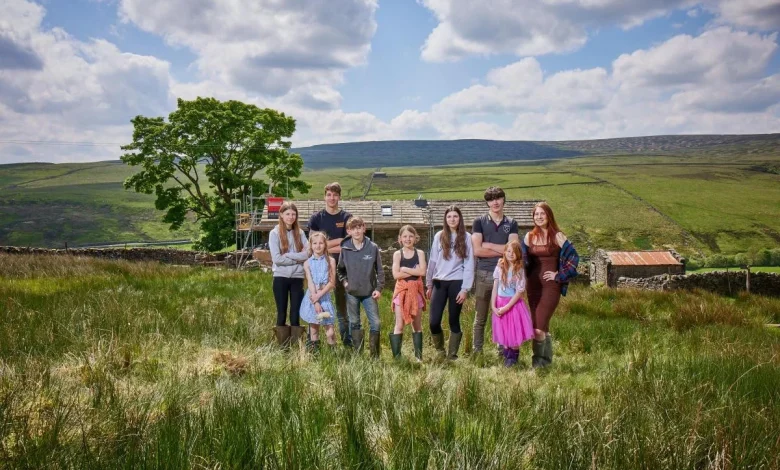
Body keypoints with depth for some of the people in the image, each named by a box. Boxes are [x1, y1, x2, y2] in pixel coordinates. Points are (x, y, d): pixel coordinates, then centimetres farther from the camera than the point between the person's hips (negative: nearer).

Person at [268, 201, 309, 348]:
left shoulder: (300, 233, 7)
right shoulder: (275, 233, -2)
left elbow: (307, 254, -6)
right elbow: (276, 258, -12)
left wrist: (287, 255, -13)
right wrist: (297, 258, -9)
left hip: (297, 277, 2)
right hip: (281, 277, -2)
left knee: (296, 313, 4)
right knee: (282, 313, 5)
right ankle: (282, 346, 14)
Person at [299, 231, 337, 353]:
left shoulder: (330, 261, 0)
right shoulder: (307, 263, 3)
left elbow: (332, 282, -4)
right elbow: (310, 283, -4)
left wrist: (319, 295, -13)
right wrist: (315, 302, -13)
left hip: (325, 297, -1)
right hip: (312, 298, 2)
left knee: (329, 331, -6)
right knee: (313, 327, 8)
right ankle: (314, 351, 17)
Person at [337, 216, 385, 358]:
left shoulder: (373, 247, -6)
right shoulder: (345, 249, -2)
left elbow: (380, 270, 0)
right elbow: (340, 269, 12)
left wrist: (379, 288, -6)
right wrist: (344, 281, -2)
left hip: (369, 293, -1)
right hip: (352, 293, 1)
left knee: (375, 323, -4)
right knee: (354, 323, 10)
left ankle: (375, 355, 8)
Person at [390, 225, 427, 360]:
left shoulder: (420, 253, 2)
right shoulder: (397, 254, 1)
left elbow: (422, 271, -12)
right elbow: (396, 275, -11)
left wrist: (404, 269, -12)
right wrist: (414, 271, -14)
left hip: (416, 291, 1)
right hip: (401, 291, -1)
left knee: (417, 325, 9)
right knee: (399, 325, -3)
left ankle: (419, 355, 15)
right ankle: (396, 356, -1)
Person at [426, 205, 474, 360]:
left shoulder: (466, 237, 2)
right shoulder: (439, 236, 8)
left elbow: (469, 264, -2)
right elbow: (432, 261, 11)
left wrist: (465, 289, -8)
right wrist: (429, 285, 10)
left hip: (457, 283, -2)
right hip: (439, 283, 2)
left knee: (454, 321, 4)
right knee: (434, 322, -3)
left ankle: (452, 356, 15)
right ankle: (440, 352, 21)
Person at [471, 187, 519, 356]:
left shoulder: (511, 224, 8)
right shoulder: (479, 222, 3)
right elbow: (477, 250, -9)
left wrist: (488, 245, -6)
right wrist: (503, 250, -7)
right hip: (484, 274, -1)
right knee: (480, 318, 6)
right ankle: (477, 352, 15)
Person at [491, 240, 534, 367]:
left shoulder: (520, 270, -9)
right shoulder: (500, 268, 0)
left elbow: (519, 291, -12)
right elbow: (495, 288, 1)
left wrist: (507, 307, -16)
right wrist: (493, 306, -8)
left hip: (514, 304, -3)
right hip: (500, 304, 3)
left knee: (514, 332, 3)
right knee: (503, 332, 10)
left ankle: (513, 357, 21)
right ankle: (507, 356, 26)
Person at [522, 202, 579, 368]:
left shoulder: (557, 236, -5)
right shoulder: (529, 237, 7)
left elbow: (573, 257, -7)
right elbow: (524, 260, 15)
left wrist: (560, 275, -8)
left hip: (551, 284, -5)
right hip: (534, 284, 5)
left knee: (538, 325, -14)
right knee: (542, 325, 12)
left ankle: (538, 360, 0)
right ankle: (546, 359, 26)